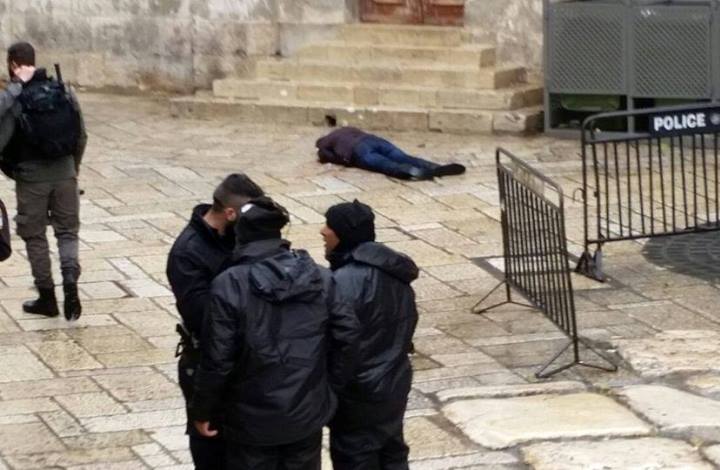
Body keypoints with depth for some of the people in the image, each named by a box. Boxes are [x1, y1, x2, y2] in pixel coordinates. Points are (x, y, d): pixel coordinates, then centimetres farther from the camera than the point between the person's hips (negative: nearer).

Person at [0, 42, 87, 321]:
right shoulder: (64, 92, 2)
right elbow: (81, 137, 8)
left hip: (31, 176, -3)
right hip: (64, 174, 3)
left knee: (35, 235, 11)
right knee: (68, 231, 13)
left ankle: (47, 297, 15)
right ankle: (70, 279, -11)